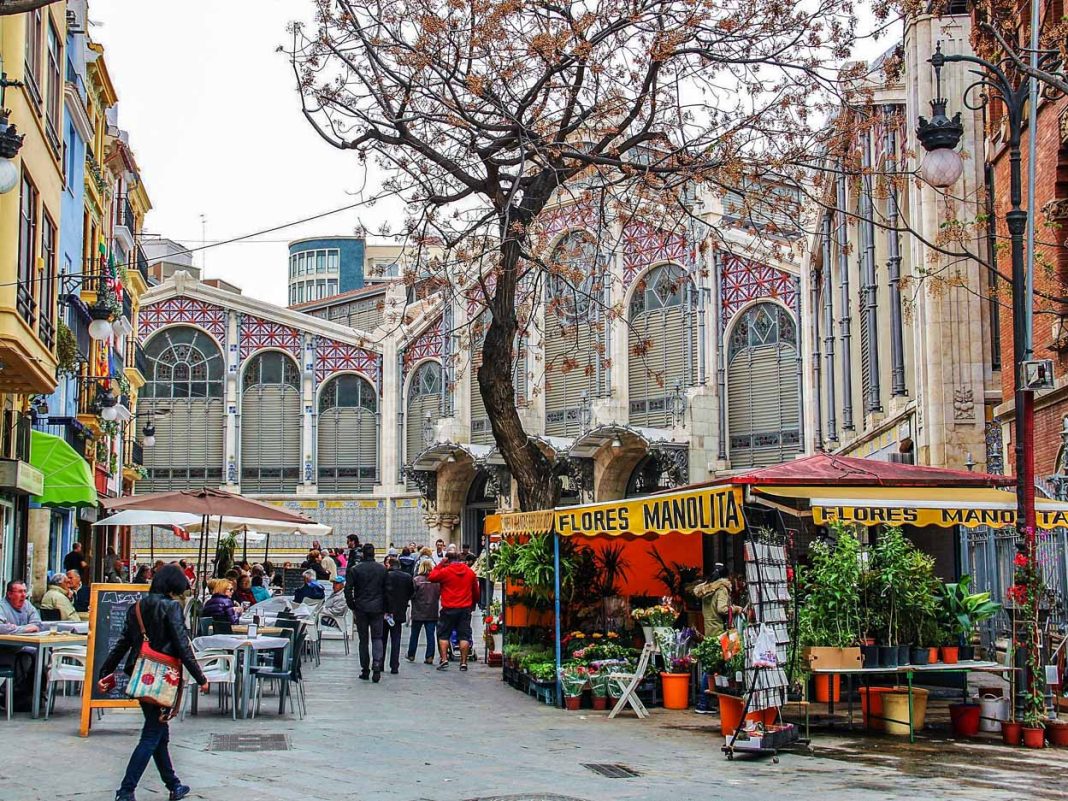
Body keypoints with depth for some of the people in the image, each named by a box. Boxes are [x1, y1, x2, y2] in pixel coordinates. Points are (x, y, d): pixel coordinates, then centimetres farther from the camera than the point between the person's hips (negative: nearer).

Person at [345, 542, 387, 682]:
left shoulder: (354, 569, -4)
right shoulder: (382, 569, 1)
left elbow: (348, 590, -5)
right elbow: (387, 590, 3)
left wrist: (352, 607, 5)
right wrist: (385, 609, 9)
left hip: (361, 609, -1)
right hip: (377, 608, 1)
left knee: (363, 639, 8)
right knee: (377, 637, 6)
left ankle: (365, 670, 10)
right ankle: (377, 664, -15)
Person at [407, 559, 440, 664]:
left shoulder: (416, 580, -12)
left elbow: (411, 594, -9)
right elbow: (439, 595, 2)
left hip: (418, 613, -1)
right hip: (432, 613, 1)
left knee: (414, 635, 14)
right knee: (430, 635, 4)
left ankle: (411, 655, 23)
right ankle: (430, 657, 0)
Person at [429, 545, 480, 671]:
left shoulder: (445, 571, -9)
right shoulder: (470, 572, 5)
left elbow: (431, 577, 3)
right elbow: (476, 591, 14)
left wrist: (441, 564, 5)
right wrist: (474, 603, 29)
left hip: (449, 608, -3)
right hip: (465, 608, 3)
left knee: (443, 635, 8)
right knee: (464, 636, 5)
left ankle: (444, 659, 0)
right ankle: (463, 662, 3)